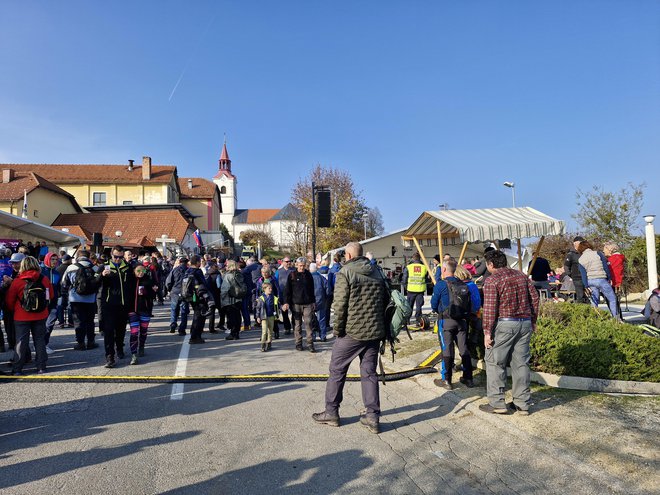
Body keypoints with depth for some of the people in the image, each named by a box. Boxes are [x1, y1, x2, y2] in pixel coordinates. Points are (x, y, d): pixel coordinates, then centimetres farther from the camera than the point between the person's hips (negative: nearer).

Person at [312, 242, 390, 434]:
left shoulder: (345, 272, -10)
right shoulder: (376, 273, 9)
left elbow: (340, 305, -16)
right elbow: (386, 300, 14)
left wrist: (337, 329, -6)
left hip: (351, 332, -5)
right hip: (374, 332, 6)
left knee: (337, 370, 10)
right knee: (369, 372, 12)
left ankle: (331, 412, 19)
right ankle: (373, 417, 13)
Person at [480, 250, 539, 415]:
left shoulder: (492, 280, -9)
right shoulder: (521, 275, 11)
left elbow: (490, 308, -15)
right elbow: (534, 297, 12)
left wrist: (487, 331, -11)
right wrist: (533, 320, 19)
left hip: (504, 324, -6)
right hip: (525, 323, 6)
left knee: (494, 362, 4)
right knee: (521, 363, 11)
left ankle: (497, 403, 4)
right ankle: (522, 404, 17)